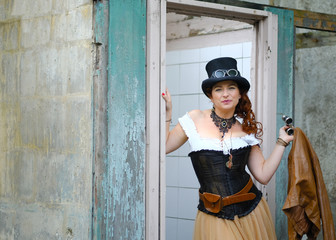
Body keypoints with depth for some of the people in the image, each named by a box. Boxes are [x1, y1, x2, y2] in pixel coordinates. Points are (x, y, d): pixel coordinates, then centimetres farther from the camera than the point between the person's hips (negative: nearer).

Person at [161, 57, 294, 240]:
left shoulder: (247, 127, 5)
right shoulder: (195, 120, -2)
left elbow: (263, 175, 4)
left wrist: (282, 142, 1)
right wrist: (167, 112, -4)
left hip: (251, 211, 2)